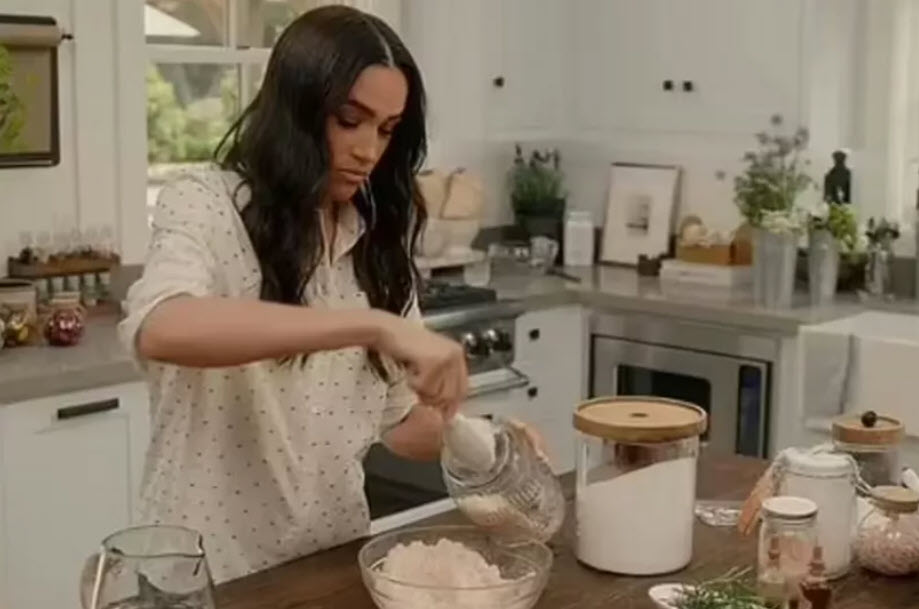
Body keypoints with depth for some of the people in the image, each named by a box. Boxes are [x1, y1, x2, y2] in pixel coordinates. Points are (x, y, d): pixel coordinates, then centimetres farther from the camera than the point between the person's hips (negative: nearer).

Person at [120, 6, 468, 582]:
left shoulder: (377, 237, 4)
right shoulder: (205, 205, -13)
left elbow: (400, 418, 7)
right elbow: (158, 329, -35)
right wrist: (373, 324, -39)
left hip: (334, 557, 5)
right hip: (211, 567, -5)